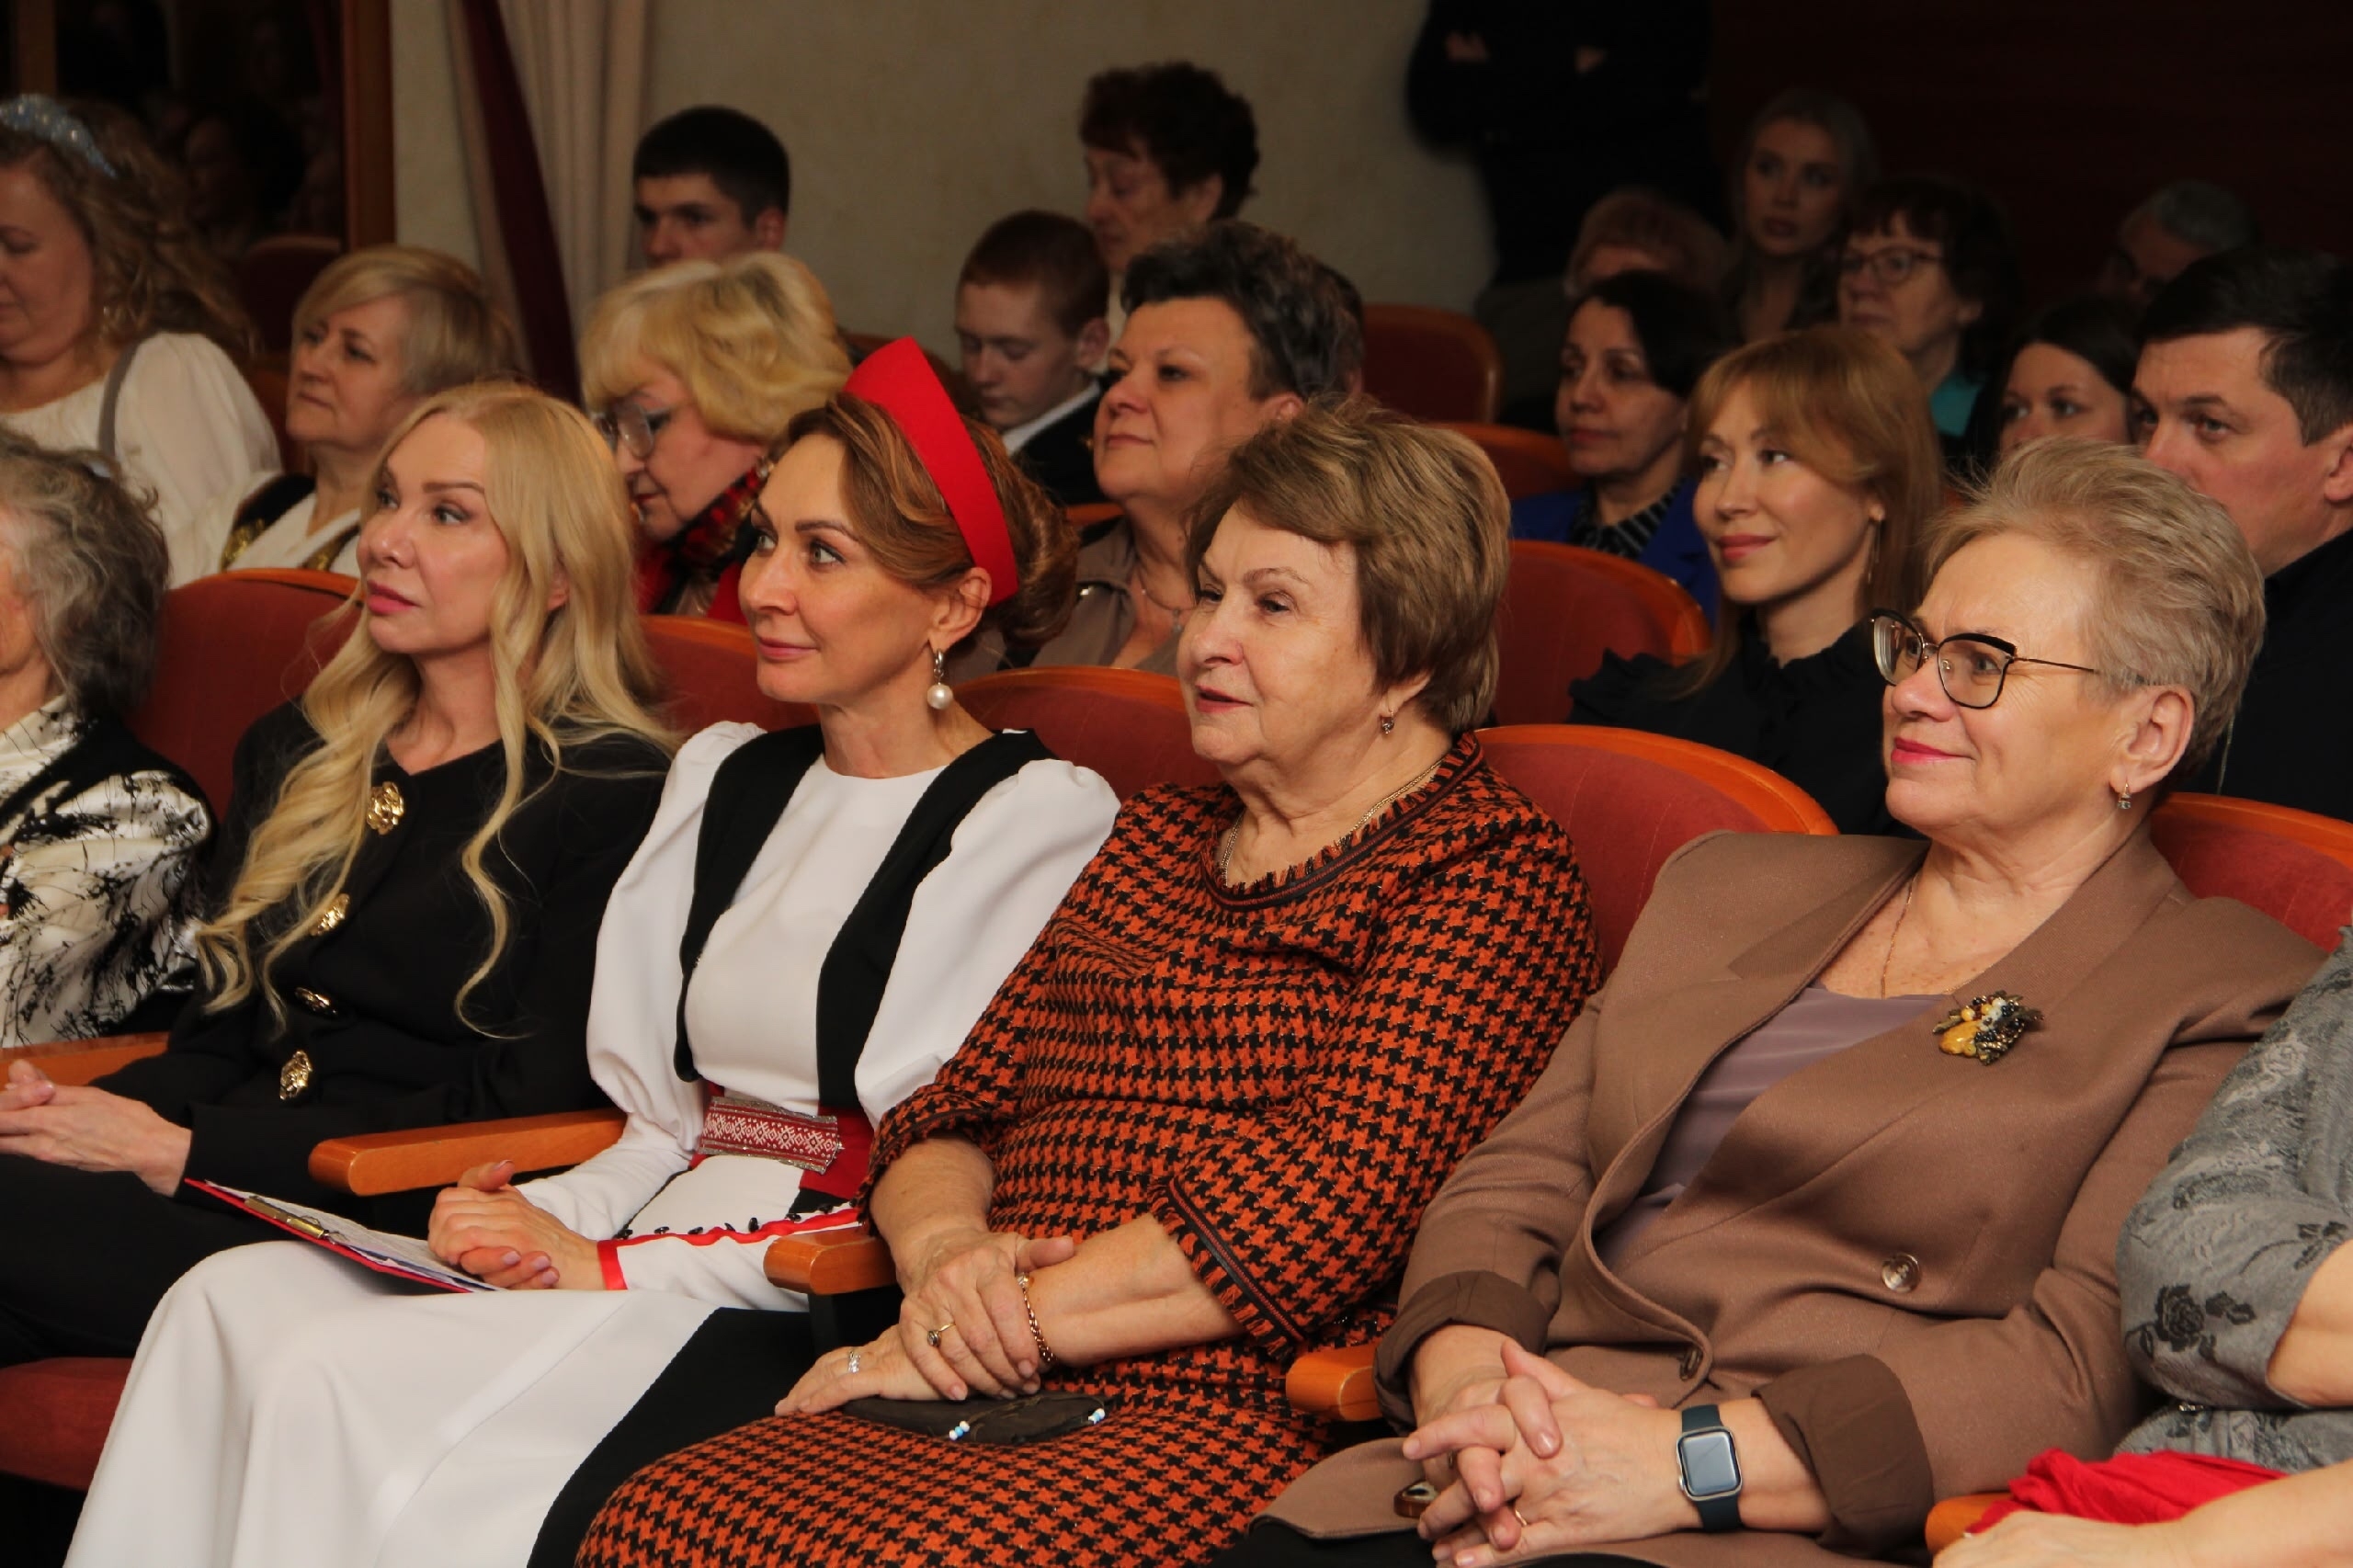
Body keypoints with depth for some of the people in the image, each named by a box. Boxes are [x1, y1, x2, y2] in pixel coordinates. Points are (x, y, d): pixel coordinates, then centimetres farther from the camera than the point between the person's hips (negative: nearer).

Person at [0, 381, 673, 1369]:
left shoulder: (615, 796, -1)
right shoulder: (294, 753, 22)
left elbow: (526, 1104, -10)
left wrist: (184, 1152, -14)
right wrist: (91, 1115, -5)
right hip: (229, 1206, 6)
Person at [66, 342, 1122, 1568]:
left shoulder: (1041, 821, -6)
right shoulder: (723, 779, 19)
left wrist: (621, 1269, -12)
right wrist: (545, 1218, -1)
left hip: (822, 1329, -7)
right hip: (668, 1263, 7)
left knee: (341, 1381, -25)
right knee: (231, 1302, -17)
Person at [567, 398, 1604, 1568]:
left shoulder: (1492, 875, 1)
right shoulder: (1154, 840, 26)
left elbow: (1321, 1206, -11)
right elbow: (951, 1116, 20)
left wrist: (1012, 1323, -10)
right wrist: (944, 1250, -4)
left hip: (1238, 1416, -6)